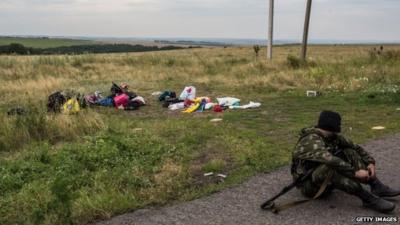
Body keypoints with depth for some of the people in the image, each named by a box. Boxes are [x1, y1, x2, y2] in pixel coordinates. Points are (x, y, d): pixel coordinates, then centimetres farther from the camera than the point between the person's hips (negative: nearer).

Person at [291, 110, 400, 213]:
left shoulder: (333, 137, 1)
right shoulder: (311, 141, -26)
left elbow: (355, 147, 8)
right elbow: (330, 161, -42)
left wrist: (371, 162, -7)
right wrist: (355, 172, -38)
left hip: (327, 182, 9)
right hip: (310, 185, -9)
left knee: (349, 153, -3)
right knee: (330, 168, -38)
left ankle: (377, 187, -12)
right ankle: (368, 198, -31)